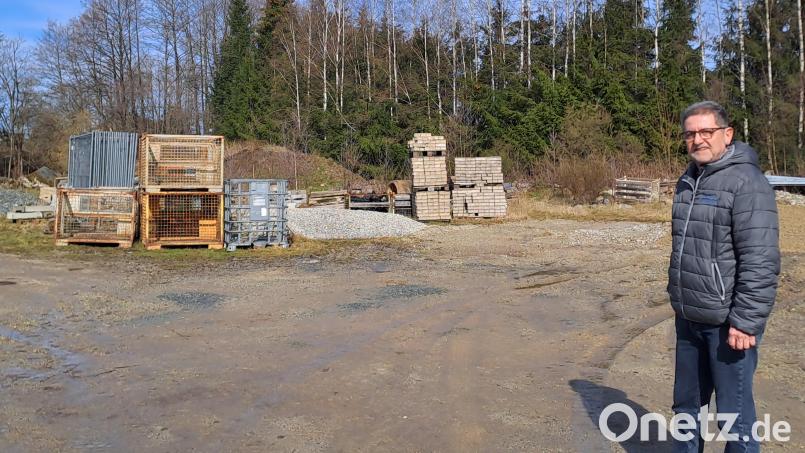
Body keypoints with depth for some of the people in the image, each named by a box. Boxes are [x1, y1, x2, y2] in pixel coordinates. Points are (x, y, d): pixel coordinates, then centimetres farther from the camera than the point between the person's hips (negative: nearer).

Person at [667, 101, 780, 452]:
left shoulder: (746, 181, -14)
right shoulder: (689, 180, 12)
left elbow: (761, 262, -20)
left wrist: (746, 321, -21)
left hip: (727, 323, -8)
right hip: (688, 319, 8)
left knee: (734, 414, 3)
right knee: (687, 404, 19)